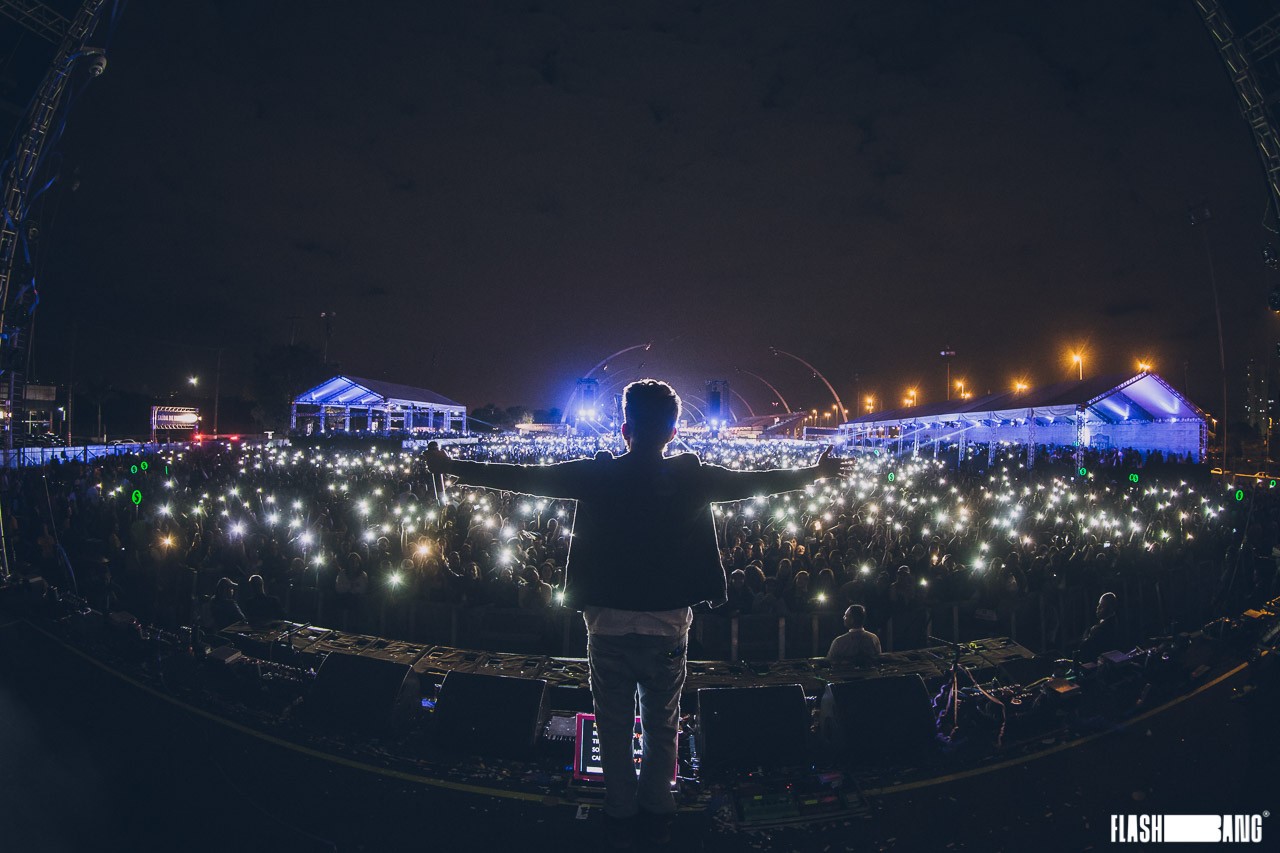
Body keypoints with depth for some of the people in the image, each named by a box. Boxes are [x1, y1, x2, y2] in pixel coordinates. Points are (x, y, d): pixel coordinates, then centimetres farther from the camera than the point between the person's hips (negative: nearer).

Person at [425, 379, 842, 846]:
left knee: (614, 724, 17)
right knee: (662, 724, 19)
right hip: (667, 624, 1)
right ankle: (657, 815, 34)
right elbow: (757, 482, 5)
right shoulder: (691, 478, -8)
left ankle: (620, 816, 32)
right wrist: (816, 472, 22)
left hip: (608, 622, 0)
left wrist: (452, 467, 11)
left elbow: (523, 476, -2)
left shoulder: (598, 475, -10)